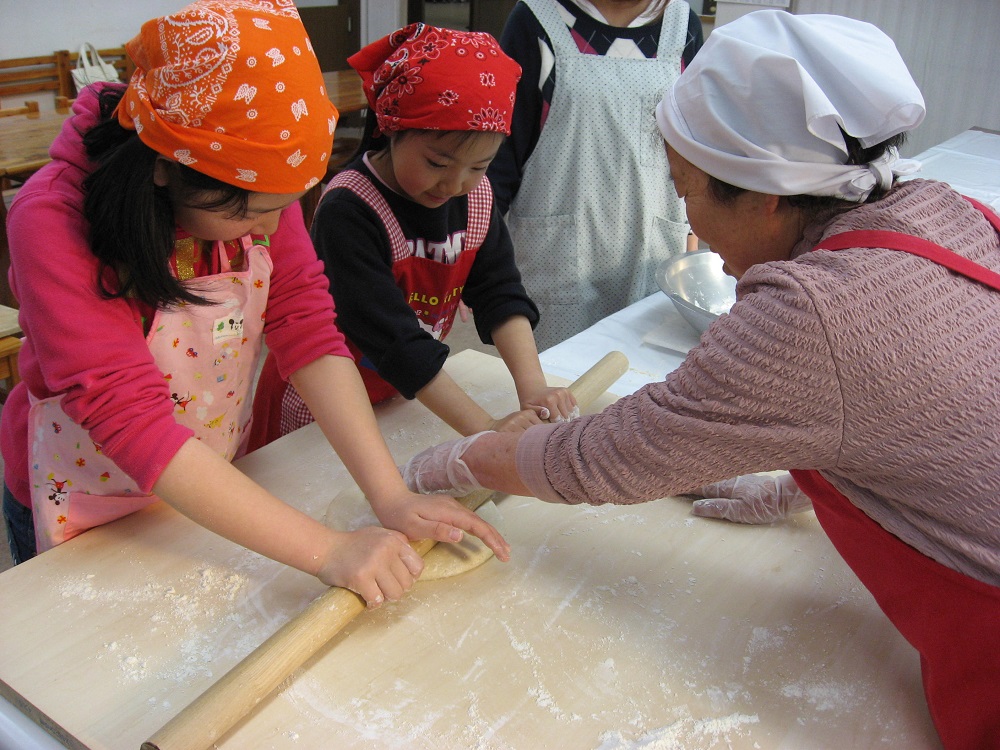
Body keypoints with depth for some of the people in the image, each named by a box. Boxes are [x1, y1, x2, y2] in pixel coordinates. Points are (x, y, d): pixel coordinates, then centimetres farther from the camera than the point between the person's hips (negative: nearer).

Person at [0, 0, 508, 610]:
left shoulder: (260, 188, -17)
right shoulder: (55, 223, -32)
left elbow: (306, 328, -20)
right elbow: (131, 421, -38)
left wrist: (391, 496, -31)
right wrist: (327, 550, -43)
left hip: (215, 486, 4)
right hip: (85, 517, -4)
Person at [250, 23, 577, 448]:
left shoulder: (476, 197, -9)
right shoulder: (349, 211, -31)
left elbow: (500, 294, -14)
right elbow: (392, 338, -35)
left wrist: (532, 387, -30)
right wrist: (484, 429, -39)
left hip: (403, 397, 6)